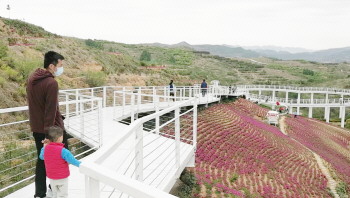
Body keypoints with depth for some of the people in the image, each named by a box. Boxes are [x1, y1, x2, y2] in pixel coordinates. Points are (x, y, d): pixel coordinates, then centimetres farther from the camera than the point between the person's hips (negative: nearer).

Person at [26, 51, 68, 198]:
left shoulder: (31, 79, 6)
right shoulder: (51, 83, -22)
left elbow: (32, 103, 14)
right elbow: (50, 110, -24)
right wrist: (48, 133, -22)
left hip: (36, 128, 8)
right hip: (52, 128, -8)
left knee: (42, 159, 16)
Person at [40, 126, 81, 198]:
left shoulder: (46, 148, -7)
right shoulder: (62, 151, -26)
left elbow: (41, 156, 12)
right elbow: (72, 160, -24)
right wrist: (80, 164, -11)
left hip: (51, 177, 6)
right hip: (62, 177, -6)